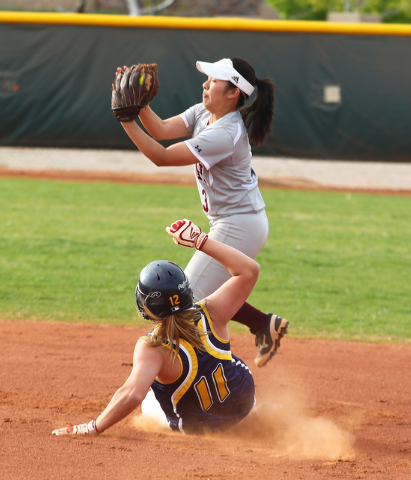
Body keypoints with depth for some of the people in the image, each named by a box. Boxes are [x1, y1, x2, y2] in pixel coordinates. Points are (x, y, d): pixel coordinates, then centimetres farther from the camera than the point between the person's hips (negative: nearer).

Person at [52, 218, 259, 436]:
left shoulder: (152, 348, -36)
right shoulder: (211, 315, -26)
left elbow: (132, 393, -51)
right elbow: (249, 270, -15)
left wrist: (92, 428, -43)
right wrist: (200, 240, -14)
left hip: (195, 425, -2)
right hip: (243, 405, 2)